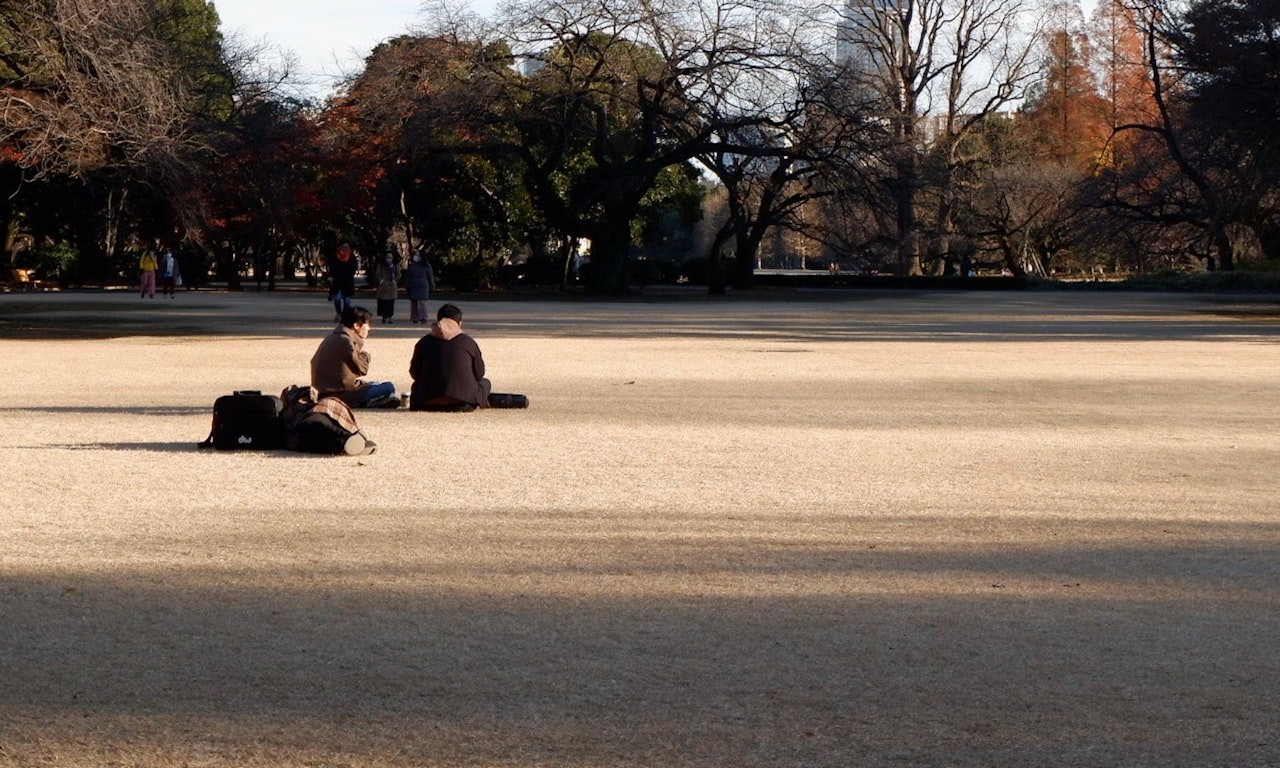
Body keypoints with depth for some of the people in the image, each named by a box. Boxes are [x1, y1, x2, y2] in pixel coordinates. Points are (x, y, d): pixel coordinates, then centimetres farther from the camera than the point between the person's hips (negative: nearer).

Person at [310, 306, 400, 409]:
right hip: (339, 395, -10)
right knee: (389, 388, -14)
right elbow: (362, 369, -11)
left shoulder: (332, 338, 14)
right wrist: (363, 352, 6)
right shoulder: (345, 340, -16)